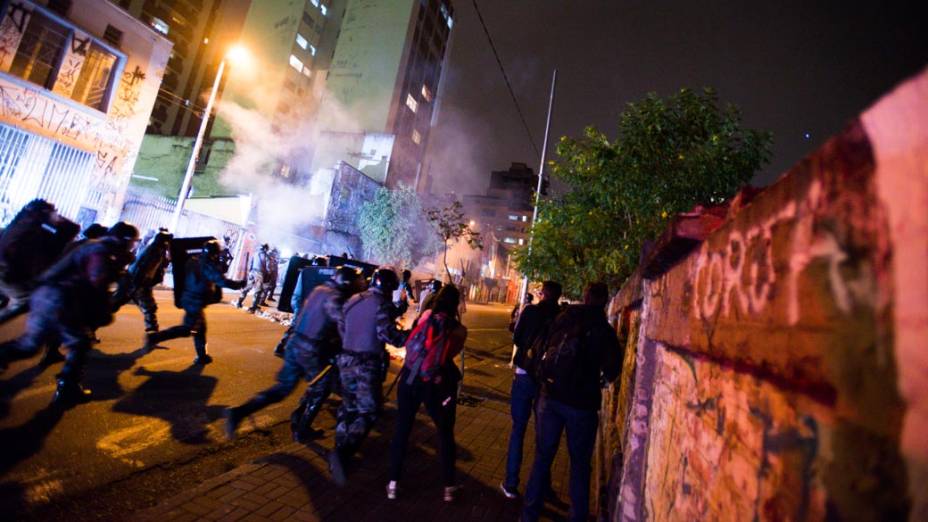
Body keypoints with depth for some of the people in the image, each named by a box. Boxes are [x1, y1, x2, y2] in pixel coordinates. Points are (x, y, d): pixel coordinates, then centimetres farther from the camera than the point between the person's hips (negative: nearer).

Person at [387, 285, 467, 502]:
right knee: (446, 434, 16)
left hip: (410, 379, 2)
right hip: (437, 385, -1)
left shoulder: (426, 316, -1)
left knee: (401, 430, 15)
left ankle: (393, 483, 23)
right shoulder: (459, 330, -5)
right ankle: (449, 487, 25)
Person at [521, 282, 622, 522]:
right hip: (581, 404, -2)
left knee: (542, 456, 15)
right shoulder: (603, 330, -9)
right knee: (580, 463, 16)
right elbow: (612, 368, -15)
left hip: (551, 397, 3)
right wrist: (602, 378, 6)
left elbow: (542, 350, 2)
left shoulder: (562, 319, -1)